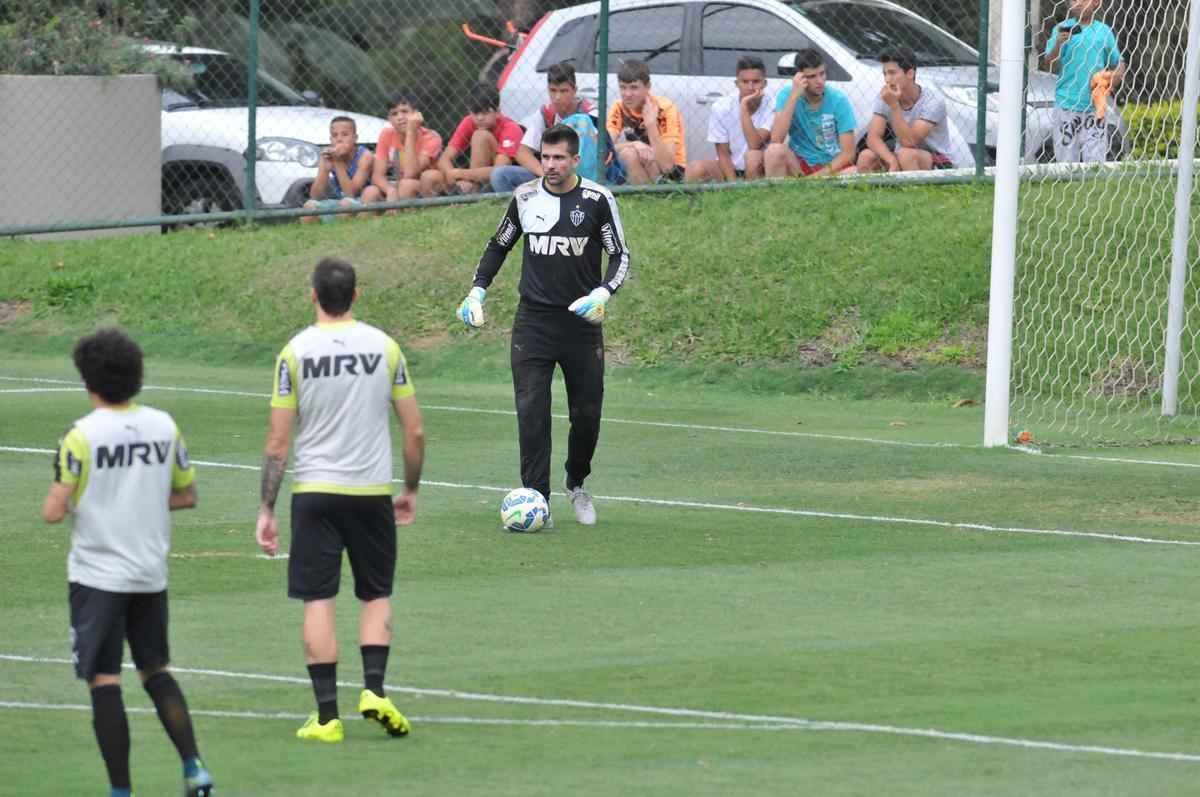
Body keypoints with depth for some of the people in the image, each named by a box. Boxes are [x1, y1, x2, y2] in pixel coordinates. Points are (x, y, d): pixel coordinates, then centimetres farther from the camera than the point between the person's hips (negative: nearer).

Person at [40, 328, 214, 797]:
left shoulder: (83, 434, -13)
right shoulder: (164, 426, 1)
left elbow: (54, 511, -15)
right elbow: (187, 495, 10)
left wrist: (59, 502, 7)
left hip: (98, 577, -5)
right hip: (151, 574, 5)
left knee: (104, 682, 1)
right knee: (156, 671, 19)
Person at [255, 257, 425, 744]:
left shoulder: (296, 352, -4)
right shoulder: (384, 347, 0)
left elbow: (277, 443, -5)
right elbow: (415, 431, 4)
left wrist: (267, 511, 1)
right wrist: (411, 490, 18)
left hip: (314, 491, -1)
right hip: (373, 491, 1)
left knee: (318, 602, 3)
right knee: (376, 596, 15)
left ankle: (326, 716, 0)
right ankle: (374, 690, -2)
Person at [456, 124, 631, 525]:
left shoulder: (597, 199, -6)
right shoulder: (526, 197, 2)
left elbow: (620, 256, 0)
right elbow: (498, 246, 17)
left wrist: (603, 293, -18)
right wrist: (477, 290, 5)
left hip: (581, 322, -1)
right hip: (532, 322, 1)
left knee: (587, 413, 6)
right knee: (531, 412, -11)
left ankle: (576, 484, 33)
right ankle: (537, 500, -9)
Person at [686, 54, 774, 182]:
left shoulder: (771, 105, -16)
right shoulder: (721, 108, -9)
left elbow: (755, 145, -27)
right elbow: (723, 154, -8)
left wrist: (744, 108, -30)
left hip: (759, 171, -1)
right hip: (730, 168, 1)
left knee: (754, 155, -35)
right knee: (695, 169, -27)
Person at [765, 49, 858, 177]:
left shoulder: (839, 100, -9)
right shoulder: (787, 95, -8)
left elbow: (847, 153, -9)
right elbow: (776, 139, -23)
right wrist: (794, 96, -25)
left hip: (832, 165, 0)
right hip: (798, 164, 0)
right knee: (775, 150, -30)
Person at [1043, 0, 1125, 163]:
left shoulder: (1104, 32, 7)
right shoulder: (1062, 29, 3)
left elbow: (1119, 63, 15)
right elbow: (1049, 64, -5)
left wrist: (1115, 78, -6)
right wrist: (1058, 45, -24)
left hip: (1095, 107, 1)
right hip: (1067, 105, -1)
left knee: (1095, 159, -5)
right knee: (1067, 161, 2)